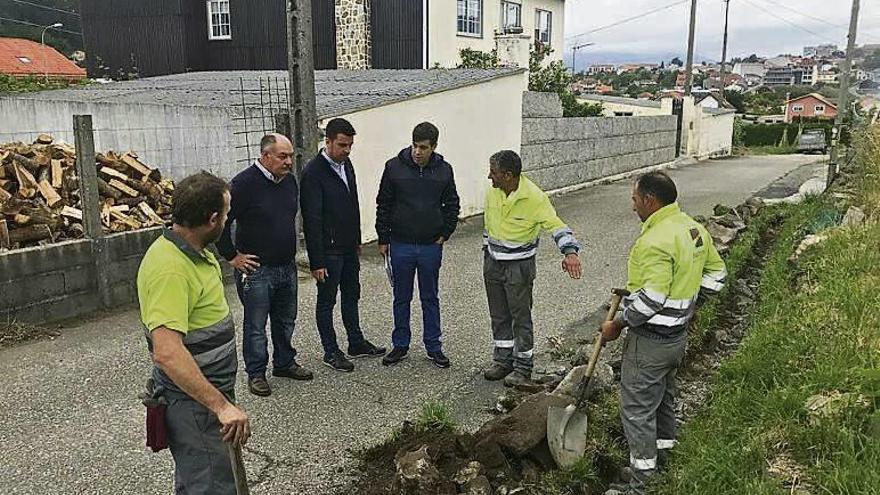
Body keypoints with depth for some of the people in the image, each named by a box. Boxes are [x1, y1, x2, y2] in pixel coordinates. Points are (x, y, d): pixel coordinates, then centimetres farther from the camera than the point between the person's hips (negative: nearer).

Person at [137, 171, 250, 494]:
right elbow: (167, 352, -37)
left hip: (207, 390, 10)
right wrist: (222, 406, -38)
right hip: (194, 401, -10)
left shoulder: (195, 252, 5)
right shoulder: (170, 269, -28)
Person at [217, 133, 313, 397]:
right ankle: (256, 373, 20)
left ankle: (284, 363, 35)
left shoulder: (289, 180, 6)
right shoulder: (245, 183, -17)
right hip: (256, 270, -7)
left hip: (287, 267, 7)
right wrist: (232, 256, -14)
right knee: (256, 326, 6)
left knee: (286, 320, 19)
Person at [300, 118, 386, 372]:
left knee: (351, 296, 18)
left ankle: (356, 343, 32)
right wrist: (316, 262, -21)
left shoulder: (346, 164, 6)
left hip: (349, 247, 8)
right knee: (326, 302, 6)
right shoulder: (314, 172, -19)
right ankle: (331, 352, 18)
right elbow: (311, 220, -21)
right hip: (328, 250, -8)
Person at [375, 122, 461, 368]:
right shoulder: (394, 167, -6)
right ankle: (400, 345, 24)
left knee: (430, 298, 11)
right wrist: (383, 239, 0)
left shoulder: (444, 170, -1)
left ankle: (434, 347, 23)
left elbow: (452, 205, 10)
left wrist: (445, 233, 2)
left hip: (431, 246, 1)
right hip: (401, 245, -1)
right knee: (401, 298, 11)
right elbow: (383, 205, 1)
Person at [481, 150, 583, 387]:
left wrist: (570, 252, -39)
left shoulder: (534, 197, -21)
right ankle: (503, 360, 29)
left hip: (519, 266, -6)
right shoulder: (492, 192, -2)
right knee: (499, 316, 14)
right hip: (493, 263, 6)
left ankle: (523, 367, 18)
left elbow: (556, 225, -23)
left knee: (521, 318, 4)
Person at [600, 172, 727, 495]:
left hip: (651, 339, -10)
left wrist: (617, 325, -17)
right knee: (664, 396, 25)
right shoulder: (693, 228, 5)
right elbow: (715, 274, 14)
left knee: (638, 408, 2)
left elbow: (650, 299, -30)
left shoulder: (656, 239, -26)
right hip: (678, 333, 10)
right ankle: (662, 455, 43)